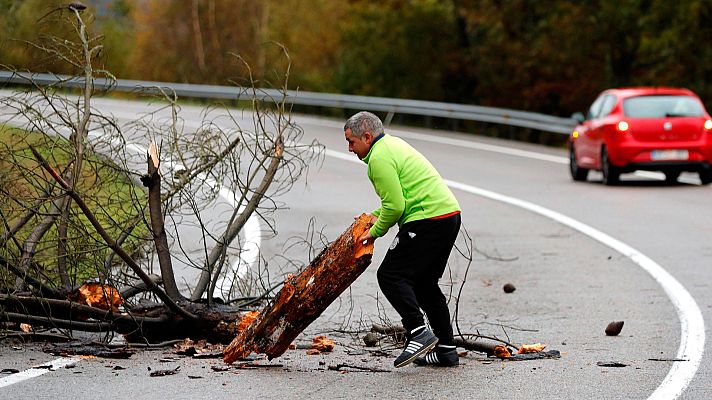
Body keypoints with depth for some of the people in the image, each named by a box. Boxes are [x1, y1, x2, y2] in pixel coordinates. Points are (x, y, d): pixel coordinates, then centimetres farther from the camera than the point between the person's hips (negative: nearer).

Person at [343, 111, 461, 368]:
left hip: (428, 221, -10)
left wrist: (376, 232, -1)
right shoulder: (393, 143, 21)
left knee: (390, 275, -8)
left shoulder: (379, 158, -12)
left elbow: (395, 206, -15)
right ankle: (445, 349, 14)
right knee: (424, 282, 15)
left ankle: (418, 333, -19)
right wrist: (376, 216, 23)